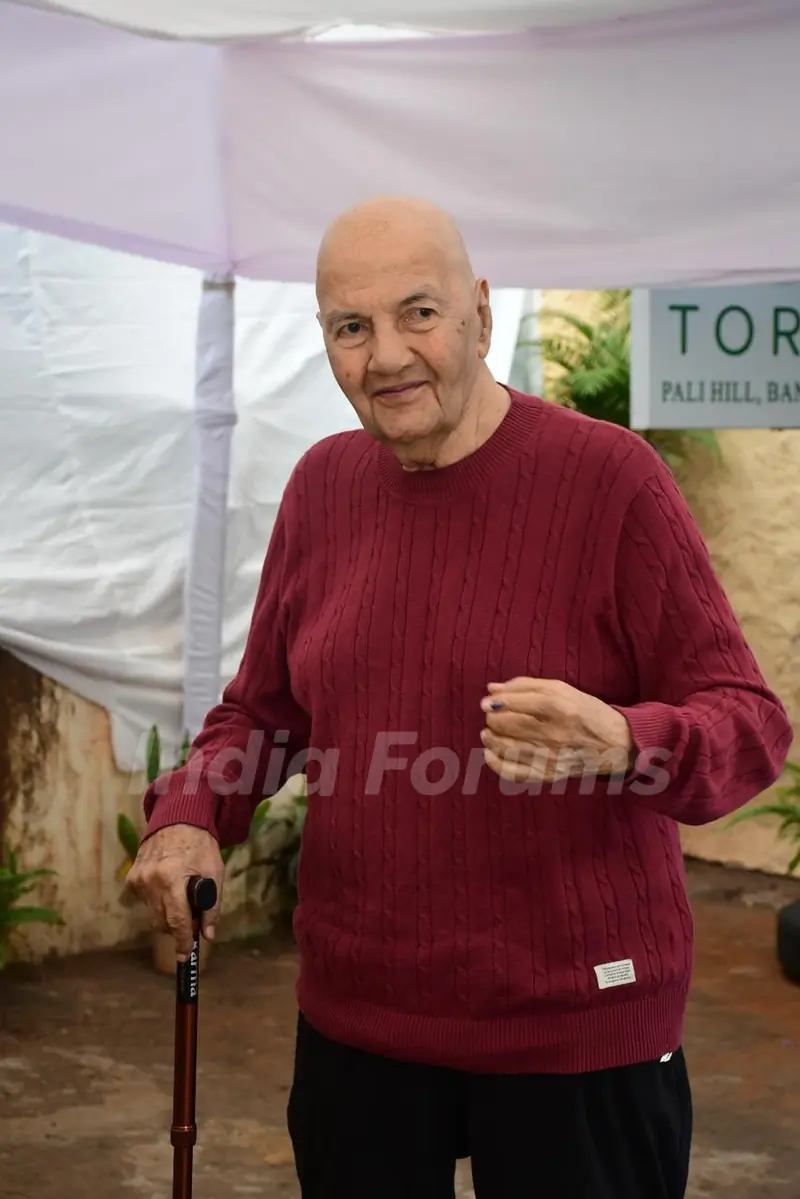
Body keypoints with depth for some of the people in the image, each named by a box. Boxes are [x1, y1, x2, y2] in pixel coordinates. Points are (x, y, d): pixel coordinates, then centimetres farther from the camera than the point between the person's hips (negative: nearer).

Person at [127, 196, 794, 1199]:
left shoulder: (608, 475, -12)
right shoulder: (323, 484, 4)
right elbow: (263, 708, 14)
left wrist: (619, 742, -32)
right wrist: (189, 816, -5)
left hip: (576, 1028, -4)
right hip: (353, 1015, 5)